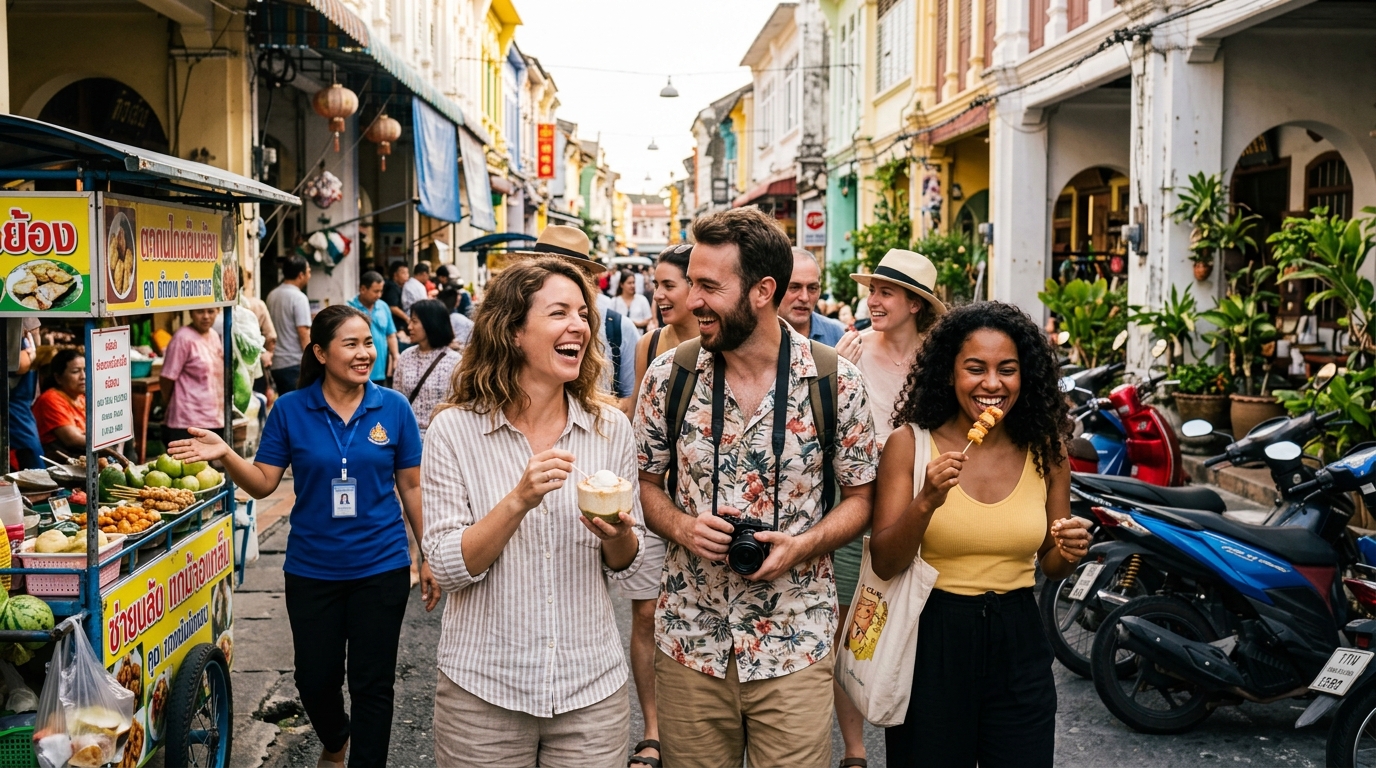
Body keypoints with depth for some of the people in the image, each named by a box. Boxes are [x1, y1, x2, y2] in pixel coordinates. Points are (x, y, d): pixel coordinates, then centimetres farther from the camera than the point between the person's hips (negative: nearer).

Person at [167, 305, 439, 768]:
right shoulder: (290, 410, -4)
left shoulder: (393, 408, -4)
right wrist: (225, 455, -20)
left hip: (381, 568, -1)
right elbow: (263, 483, -2)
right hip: (312, 570, 1)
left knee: (372, 682, 6)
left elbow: (411, 486, 1)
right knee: (315, 677, 13)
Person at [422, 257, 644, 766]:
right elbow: (447, 567, -12)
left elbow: (626, 565, 6)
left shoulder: (611, 428, -2)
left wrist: (618, 537, -16)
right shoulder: (454, 429, -8)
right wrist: (519, 500, -25)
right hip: (483, 693, -2)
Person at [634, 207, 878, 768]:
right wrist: (682, 526, -12)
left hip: (794, 648, -2)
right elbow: (646, 481, 9)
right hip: (689, 639, 2)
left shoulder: (836, 383, -7)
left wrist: (804, 545, -16)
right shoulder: (668, 377, -2)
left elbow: (859, 497, 3)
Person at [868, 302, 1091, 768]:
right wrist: (927, 502, -27)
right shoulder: (909, 444, -8)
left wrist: (1070, 552, -11)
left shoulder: (1046, 451, 0)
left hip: (1017, 642, 2)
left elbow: (1051, 566, 11)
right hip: (932, 640, -2)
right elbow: (884, 565, -12)